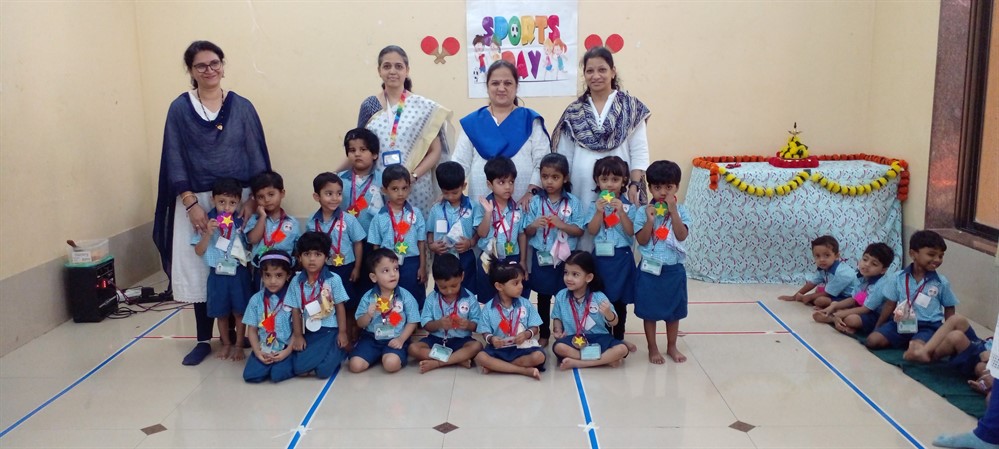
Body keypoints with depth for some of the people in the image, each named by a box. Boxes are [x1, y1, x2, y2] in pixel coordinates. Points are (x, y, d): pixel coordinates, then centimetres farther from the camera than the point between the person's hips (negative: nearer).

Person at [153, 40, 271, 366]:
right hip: (195, 202, 0)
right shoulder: (179, 109, 1)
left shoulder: (242, 107, 3)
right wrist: (191, 204, -10)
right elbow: (174, 161, -1)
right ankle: (204, 340, 17)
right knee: (199, 270, 4)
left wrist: (253, 200, -7)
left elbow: (257, 156, 2)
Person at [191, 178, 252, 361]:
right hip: (218, 274, 1)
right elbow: (199, 251, -7)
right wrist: (208, 233, -22)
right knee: (221, 312, 13)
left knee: (239, 311, 8)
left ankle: (239, 345, 24)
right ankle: (226, 344, 32)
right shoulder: (207, 222, -6)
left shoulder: (242, 222, -6)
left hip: (239, 273, -1)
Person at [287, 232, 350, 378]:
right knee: (299, 369, -15)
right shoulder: (296, 281, 1)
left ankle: (337, 351, 11)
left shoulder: (333, 279, -6)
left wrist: (342, 333, -4)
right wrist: (298, 335, 2)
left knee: (323, 371, -20)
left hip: (330, 330, -3)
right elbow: (296, 311, 5)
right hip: (308, 331, 3)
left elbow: (340, 307, -2)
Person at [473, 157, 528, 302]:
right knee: (487, 300, 12)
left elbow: (522, 235, 3)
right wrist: (488, 212, -25)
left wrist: (523, 261, 4)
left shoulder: (517, 208, -4)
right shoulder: (483, 206, -10)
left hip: (512, 259, 2)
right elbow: (482, 233, -13)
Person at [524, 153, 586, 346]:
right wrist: (534, 225, -20)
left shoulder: (573, 202, -4)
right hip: (541, 258, 1)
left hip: (566, 259, -1)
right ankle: (543, 334, 27)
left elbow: (579, 231, -6)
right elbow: (527, 233, 1)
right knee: (543, 297, 13)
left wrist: (561, 224, -21)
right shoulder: (536, 202, -1)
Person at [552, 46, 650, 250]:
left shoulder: (630, 108, 4)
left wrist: (634, 185, -10)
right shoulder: (573, 112, 10)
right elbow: (563, 156, 10)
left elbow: (639, 153, 0)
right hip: (582, 190, 2)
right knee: (584, 242, 5)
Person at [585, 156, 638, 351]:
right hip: (601, 257, 0)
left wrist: (620, 212, -20)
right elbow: (592, 231, -8)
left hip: (622, 257, 0)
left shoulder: (629, 206, -1)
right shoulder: (594, 205, 1)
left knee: (620, 300, 10)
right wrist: (599, 211, -20)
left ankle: (619, 338, 25)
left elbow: (631, 231, -10)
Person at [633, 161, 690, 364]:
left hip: (673, 269, 2)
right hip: (650, 269, -2)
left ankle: (672, 346, 33)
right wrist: (650, 220, -24)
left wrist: (672, 211, -22)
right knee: (649, 311, 8)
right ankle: (653, 348, 24)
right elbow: (641, 240, -12)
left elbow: (682, 235, -17)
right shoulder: (644, 212, -7)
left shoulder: (680, 211, -4)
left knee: (673, 310, 15)